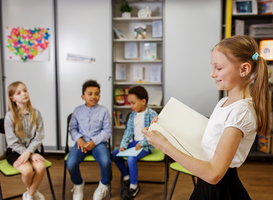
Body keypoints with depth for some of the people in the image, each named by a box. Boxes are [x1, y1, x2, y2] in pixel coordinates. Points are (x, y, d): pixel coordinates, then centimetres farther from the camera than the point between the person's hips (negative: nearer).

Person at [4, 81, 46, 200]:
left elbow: (39, 137, -4)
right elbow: (12, 141, -11)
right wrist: (31, 155, -16)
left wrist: (28, 152, -20)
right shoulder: (10, 116, -10)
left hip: (31, 149, 3)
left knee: (41, 167, -26)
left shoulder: (36, 114, -2)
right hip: (14, 151, -2)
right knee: (27, 170, -28)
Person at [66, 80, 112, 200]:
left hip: (98, 142, -1)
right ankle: (78, 184, 11)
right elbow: (72, 128, 10)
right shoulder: (77, 110, 7)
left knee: (105, 162, -31)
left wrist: (94, 141, -14)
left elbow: (107, 131, -2)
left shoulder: (103, 111, 1)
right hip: (81, 142, 2)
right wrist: (78, 139, -10)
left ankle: (104, 185, 6)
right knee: (70, 163, -26)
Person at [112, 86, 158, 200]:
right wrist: (123, 145, -5)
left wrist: (142, 143, -22)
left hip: (146, 145, -8)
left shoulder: (152, 114, -14)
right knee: (114, 154, 0)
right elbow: (128, 131, 8)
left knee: (131, 159, -29)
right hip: (134, 142, 8)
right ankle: (127, 178, 15)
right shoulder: (133, 115, 7)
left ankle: (134, 186, -7)